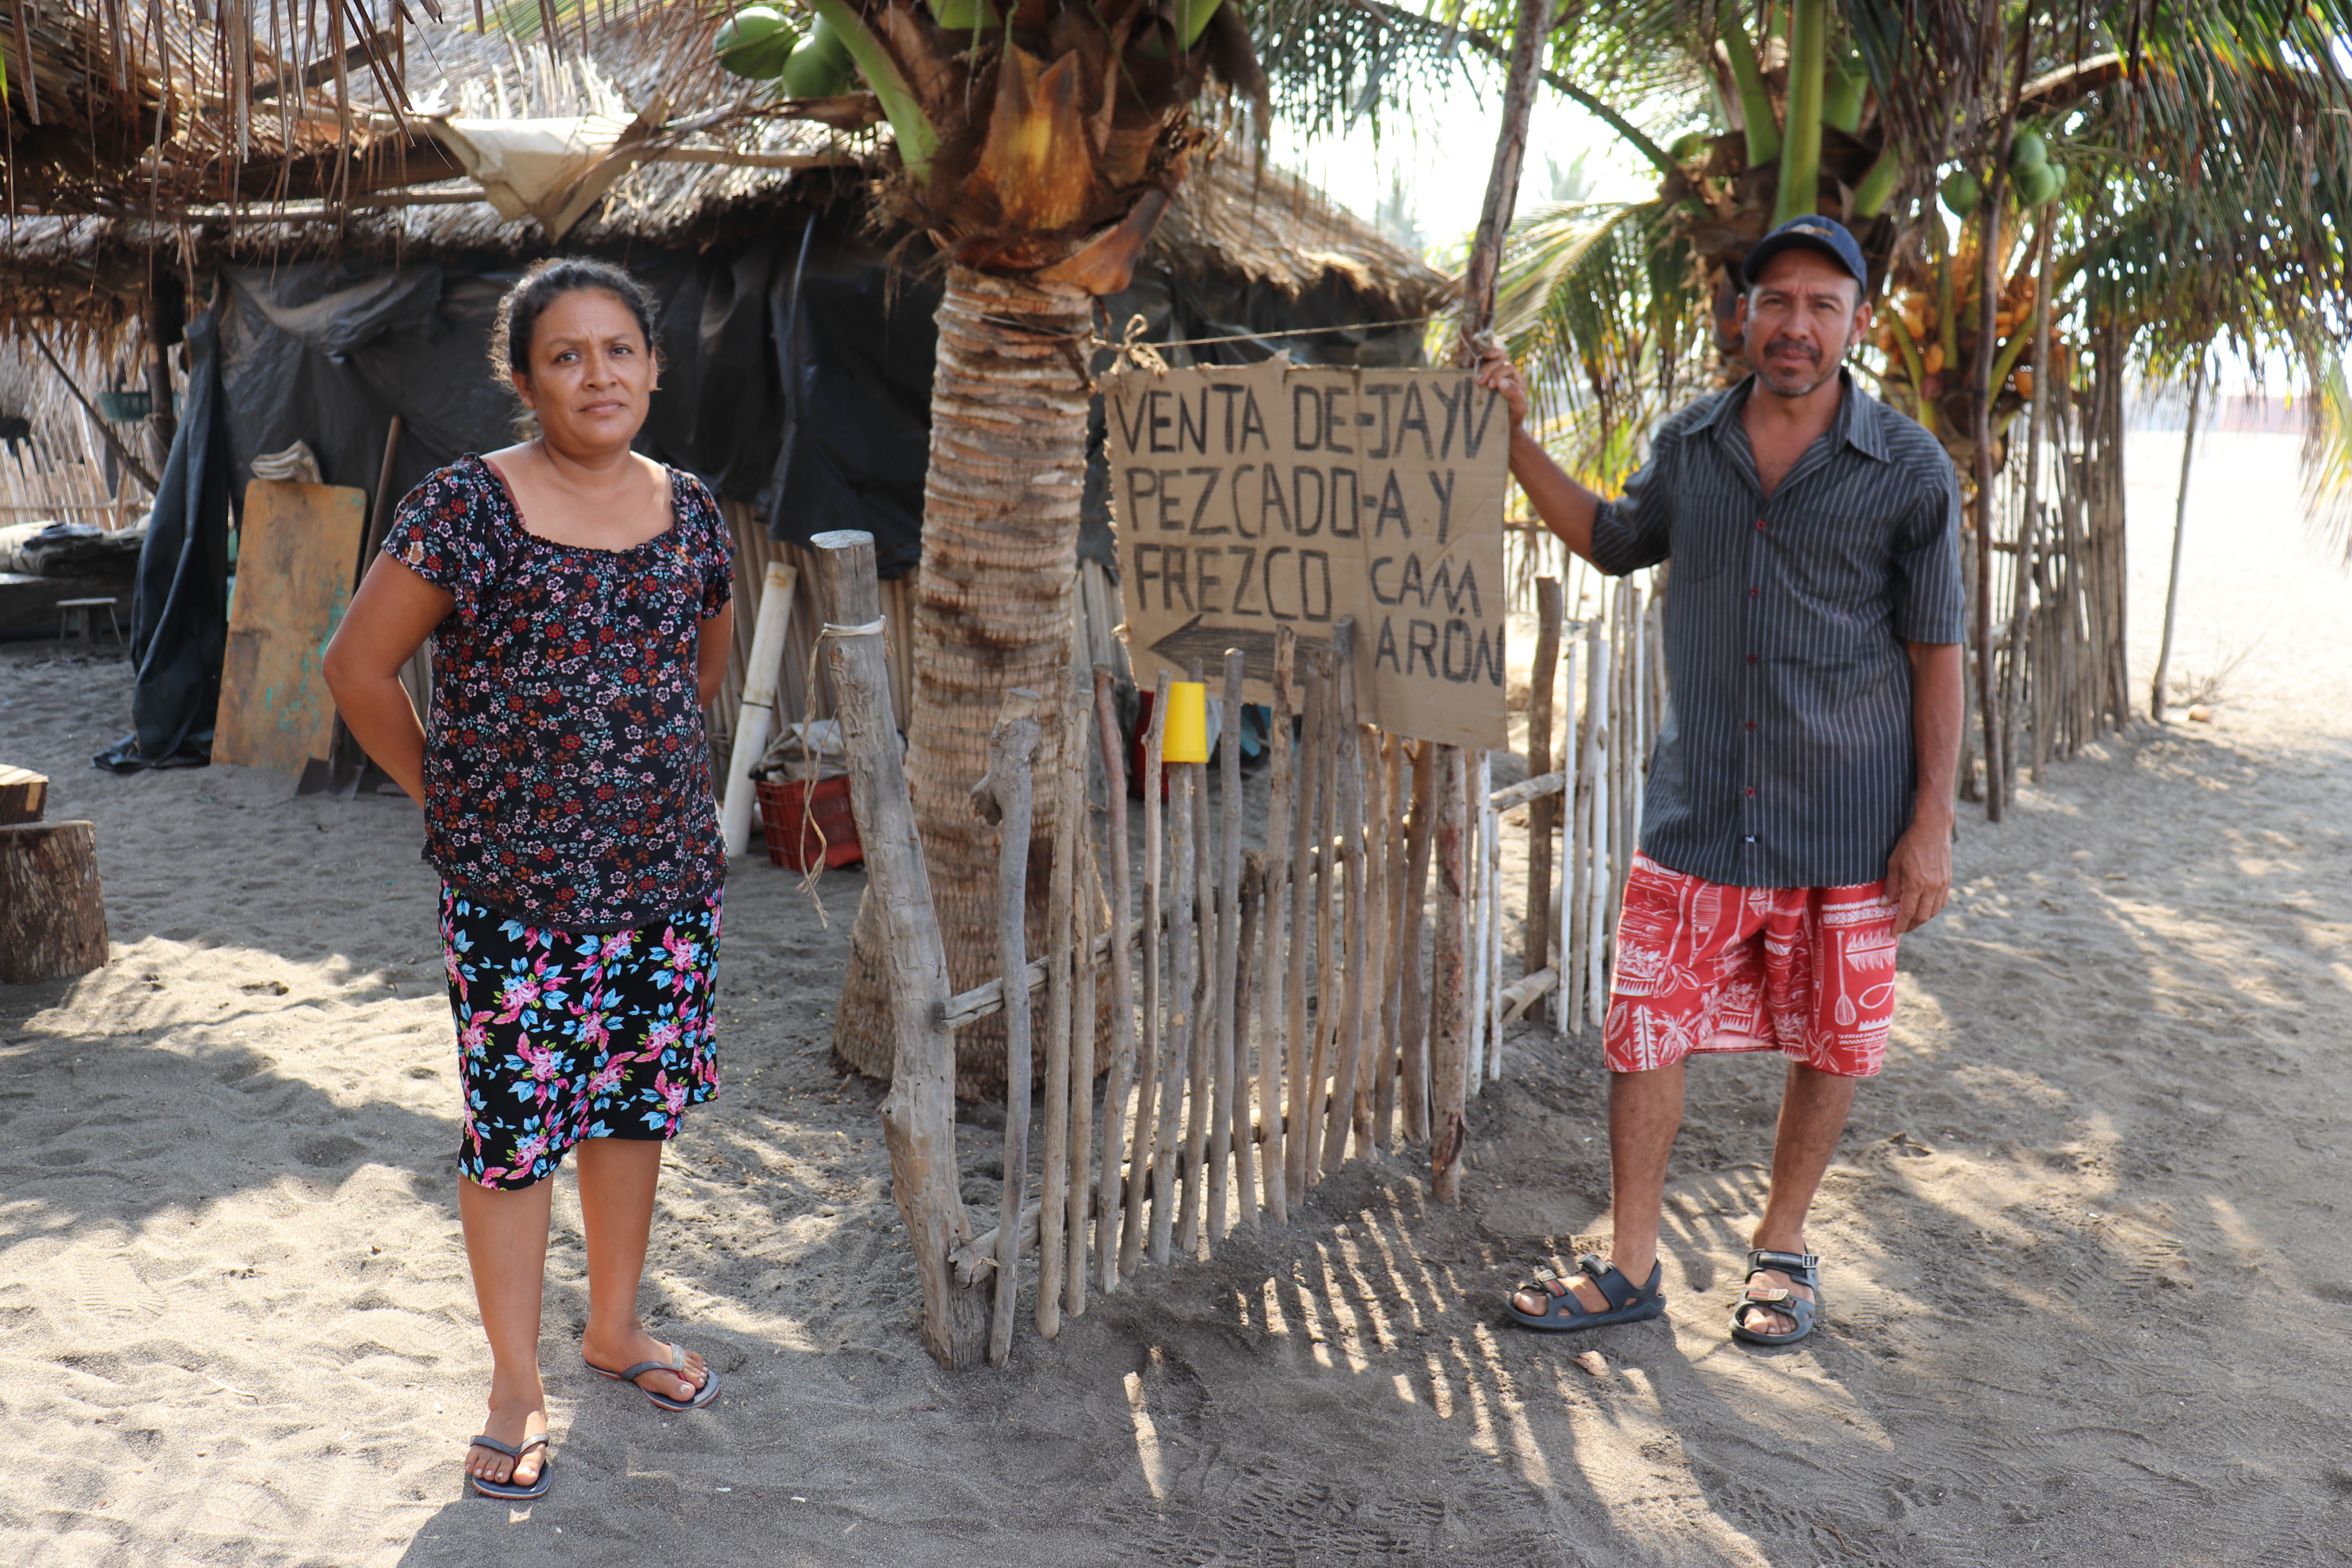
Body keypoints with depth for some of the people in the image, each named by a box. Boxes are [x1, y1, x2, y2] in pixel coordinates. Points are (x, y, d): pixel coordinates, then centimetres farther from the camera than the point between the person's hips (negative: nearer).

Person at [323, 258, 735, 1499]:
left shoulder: (689, 513, 4)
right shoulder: (466, 508, -10)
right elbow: (358, 667, -5)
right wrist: (447, 792, -1)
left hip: (670, 872, 5)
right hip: (514, 886, -4)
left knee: (638, 1101, 16)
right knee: (514, 1128, 2)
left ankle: (615, 1325, 35)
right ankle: (517, 1386, 17)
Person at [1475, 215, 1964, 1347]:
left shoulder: (1909, 471, -5)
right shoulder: (1688, 446, 5)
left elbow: (1935, 656, -2)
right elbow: (1617, 543, 24)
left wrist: (1932, 823, -6)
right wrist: (1516, 443, 14)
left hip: (1845, 826, -2)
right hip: (1696, 815, 2)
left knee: (1829, 1046, 11)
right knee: (1643, 1035, 2)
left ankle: (1782, 1246, 33)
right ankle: (1632, 1269, 17)